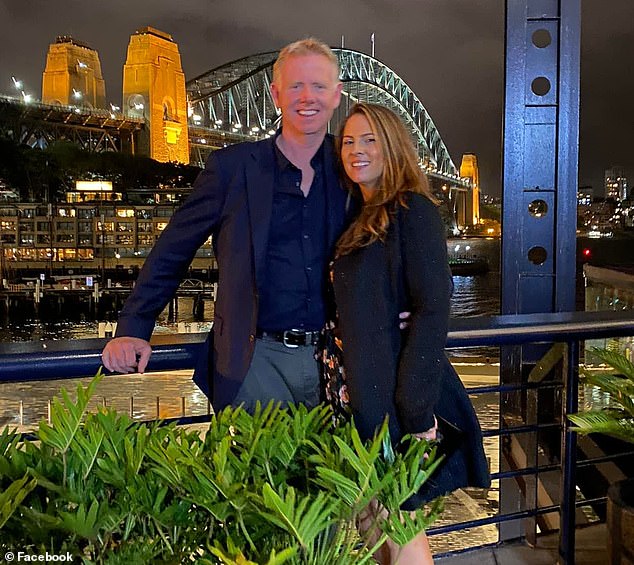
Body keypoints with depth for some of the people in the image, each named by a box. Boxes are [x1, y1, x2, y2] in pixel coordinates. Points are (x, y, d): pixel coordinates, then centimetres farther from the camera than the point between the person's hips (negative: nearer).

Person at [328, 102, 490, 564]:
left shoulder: (412, 210, -11)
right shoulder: (362, 221, 14)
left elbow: (432, 309, -18)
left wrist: (416, 411, -21)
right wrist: (349, 379, 12)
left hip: (401, 400, -8)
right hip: (367, 397, 8)